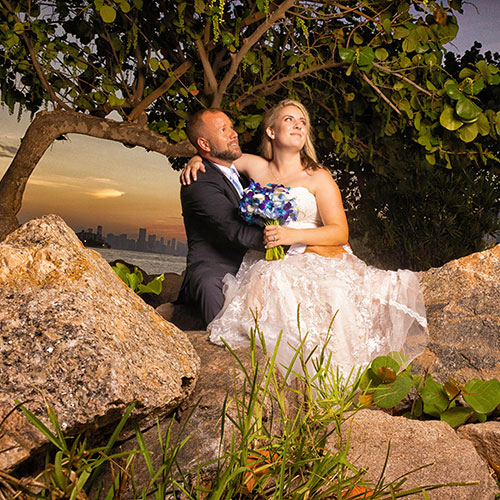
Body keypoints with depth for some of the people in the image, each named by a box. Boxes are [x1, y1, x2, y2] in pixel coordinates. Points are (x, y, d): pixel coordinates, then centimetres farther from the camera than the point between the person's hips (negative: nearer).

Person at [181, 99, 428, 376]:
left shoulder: (318, 177, 7)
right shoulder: (257, 167, 15)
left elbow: (340, 232, -3)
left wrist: (293, 235, -17)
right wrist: (197, 159, 10)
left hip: (315, 261, -1)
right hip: (267, 264, 2)